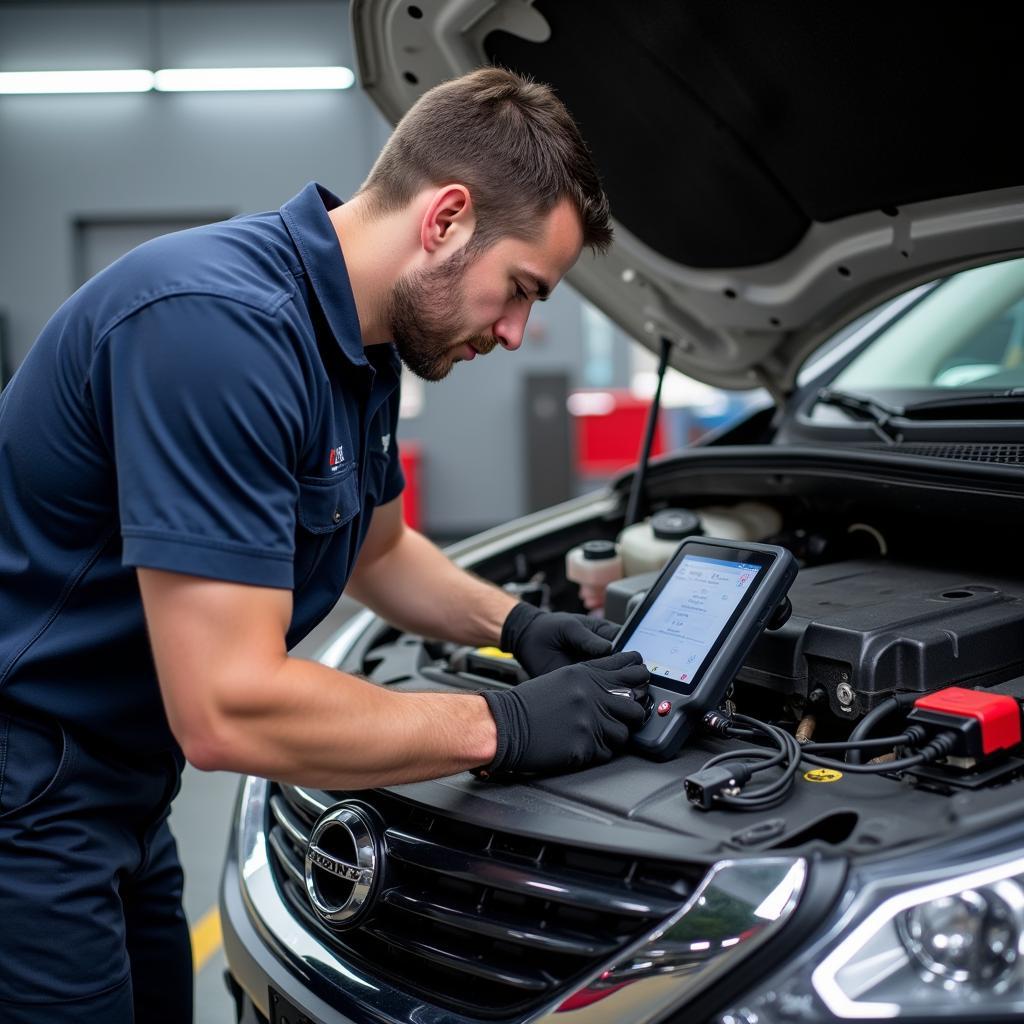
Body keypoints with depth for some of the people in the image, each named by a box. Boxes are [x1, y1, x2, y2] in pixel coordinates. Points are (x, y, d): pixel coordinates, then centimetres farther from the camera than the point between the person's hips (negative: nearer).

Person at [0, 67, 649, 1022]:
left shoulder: (362, 348, 3)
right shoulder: (218, 323, -28)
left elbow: (376, 548, 21)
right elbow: (226, 710, -31)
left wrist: (515, 623, 4)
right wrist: (505, 727, -21)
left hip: (118, 796, 9)